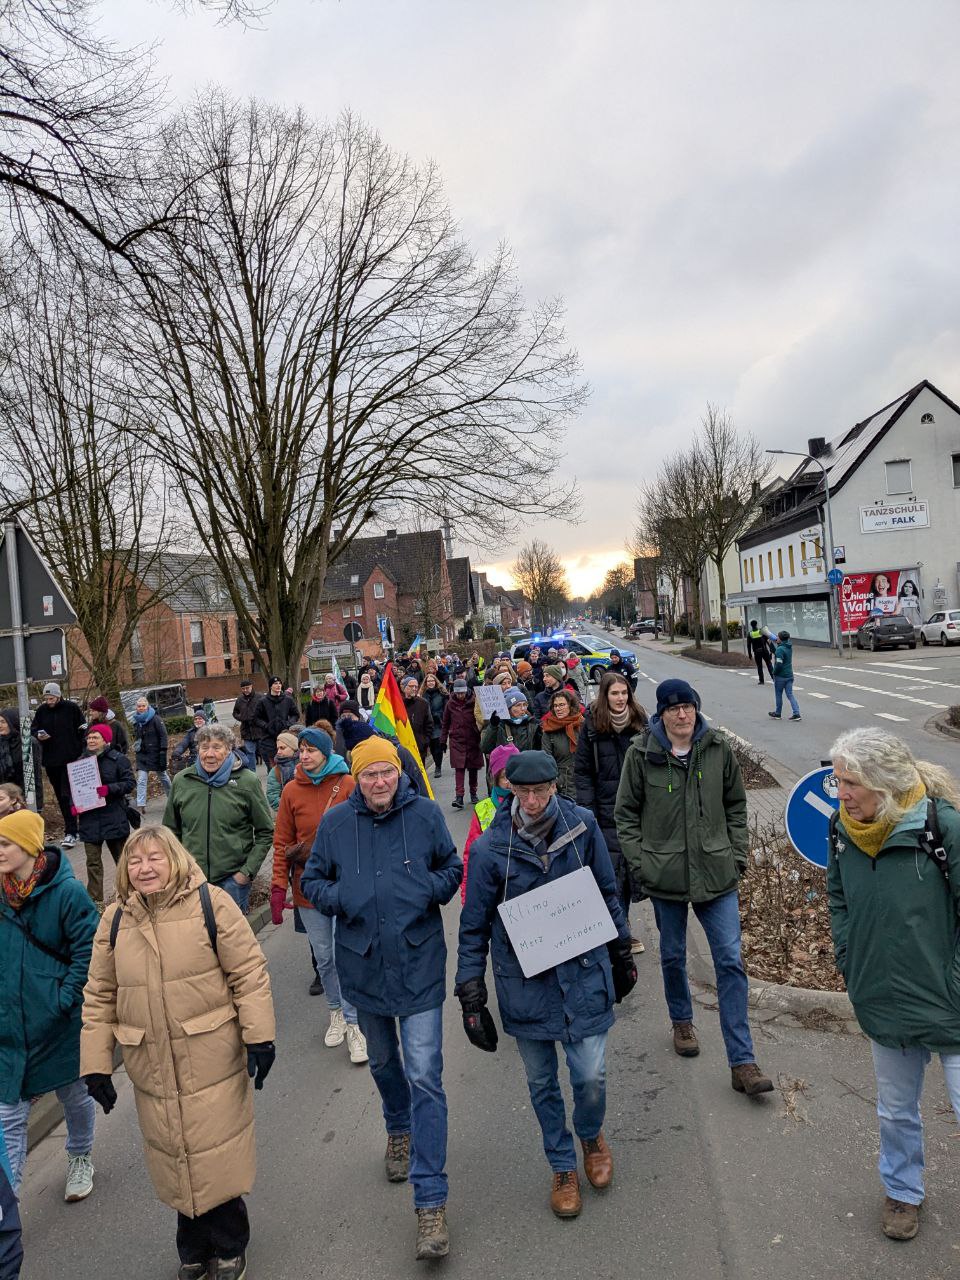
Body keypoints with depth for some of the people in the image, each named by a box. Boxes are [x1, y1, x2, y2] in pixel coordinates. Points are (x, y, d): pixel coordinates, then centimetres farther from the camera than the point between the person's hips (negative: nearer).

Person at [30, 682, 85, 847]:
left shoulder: (71, 708, -4)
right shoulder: (41, 711, 6)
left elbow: (83, 730, -1)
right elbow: (33, 729, 14)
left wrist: (80, 752, -7)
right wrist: (38, 735, -11)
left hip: (70, 760, -5)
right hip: (51, 761, 5)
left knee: (67, 796, -9)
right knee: (60, 797, 11)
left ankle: (71, 833, -8)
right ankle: (71, 828, 22)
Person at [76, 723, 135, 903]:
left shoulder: (118, 759, -6)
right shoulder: (82, 760, 7)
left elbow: (130, 783, -10)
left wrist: (109, 789, -24)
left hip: (114, 817, -4)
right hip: (89, 819, 4)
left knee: (122, 857, 9)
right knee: (92, 860, 5)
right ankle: (94, 898, 14)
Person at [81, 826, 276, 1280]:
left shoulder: (210, 903, -12)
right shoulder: (114, 919, 1)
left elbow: (248, 972, -10)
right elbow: (99, 996, 7)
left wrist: (259, 1035, -12)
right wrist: (96, 1064, 6)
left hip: (213, 1065, -3)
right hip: (152, 1070, 4)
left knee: (217, 1156, 7)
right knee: (176, 1162, 15)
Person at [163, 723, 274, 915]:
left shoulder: (247, 781, -7)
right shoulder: (181, 781, 1)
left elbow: (265, 832, -1)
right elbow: (171, 832, 14)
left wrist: (248, 871, -7)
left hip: (233, 879, -2)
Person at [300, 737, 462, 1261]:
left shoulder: (425, 814, -9)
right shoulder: (335, 822, -6)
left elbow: (452, 867, 3)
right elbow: (311, 880, 5)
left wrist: (429, 890, -17)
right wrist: (338, 898, -16)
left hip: (419, 966, -3)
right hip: (364, 966, 3)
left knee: (424, 1077, -5)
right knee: (383, 1062, 25)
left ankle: (430, 1203, 7)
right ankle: (399, 1129, 55)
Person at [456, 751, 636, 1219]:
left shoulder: (582, 825, -10)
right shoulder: (490, 848, -15)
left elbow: (608, 894, 6)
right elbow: (474, 926, -5)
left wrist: (621, 954, 13)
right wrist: (471, 997, -4)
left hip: (584, 970, 0)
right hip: (524, 982, 0)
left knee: (591, 1077, 3)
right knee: (542, 1083, 14)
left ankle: (591, 1136, 38)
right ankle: (563, 1167, 40)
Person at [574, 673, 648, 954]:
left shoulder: (640, 722, 3)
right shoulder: (592, 725, -5)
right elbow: (582, 771, -4)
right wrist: (588, 811, -11)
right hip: (607, 812, -3)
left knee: (631, 870, 11)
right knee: (613, 872, -4)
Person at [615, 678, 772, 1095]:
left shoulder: (718, 748, -3)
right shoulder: (642, 752, -8)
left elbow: (736, 805, 8)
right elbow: (626, 812, -1)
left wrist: (737, 855, 3)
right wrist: (640, 862, -7)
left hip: (716, 874, 1)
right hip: (665, 874, 0)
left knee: (731, 962, 0)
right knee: (673, 956, 17)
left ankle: (742, 1062, 9)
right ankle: (682, 1021, 44)